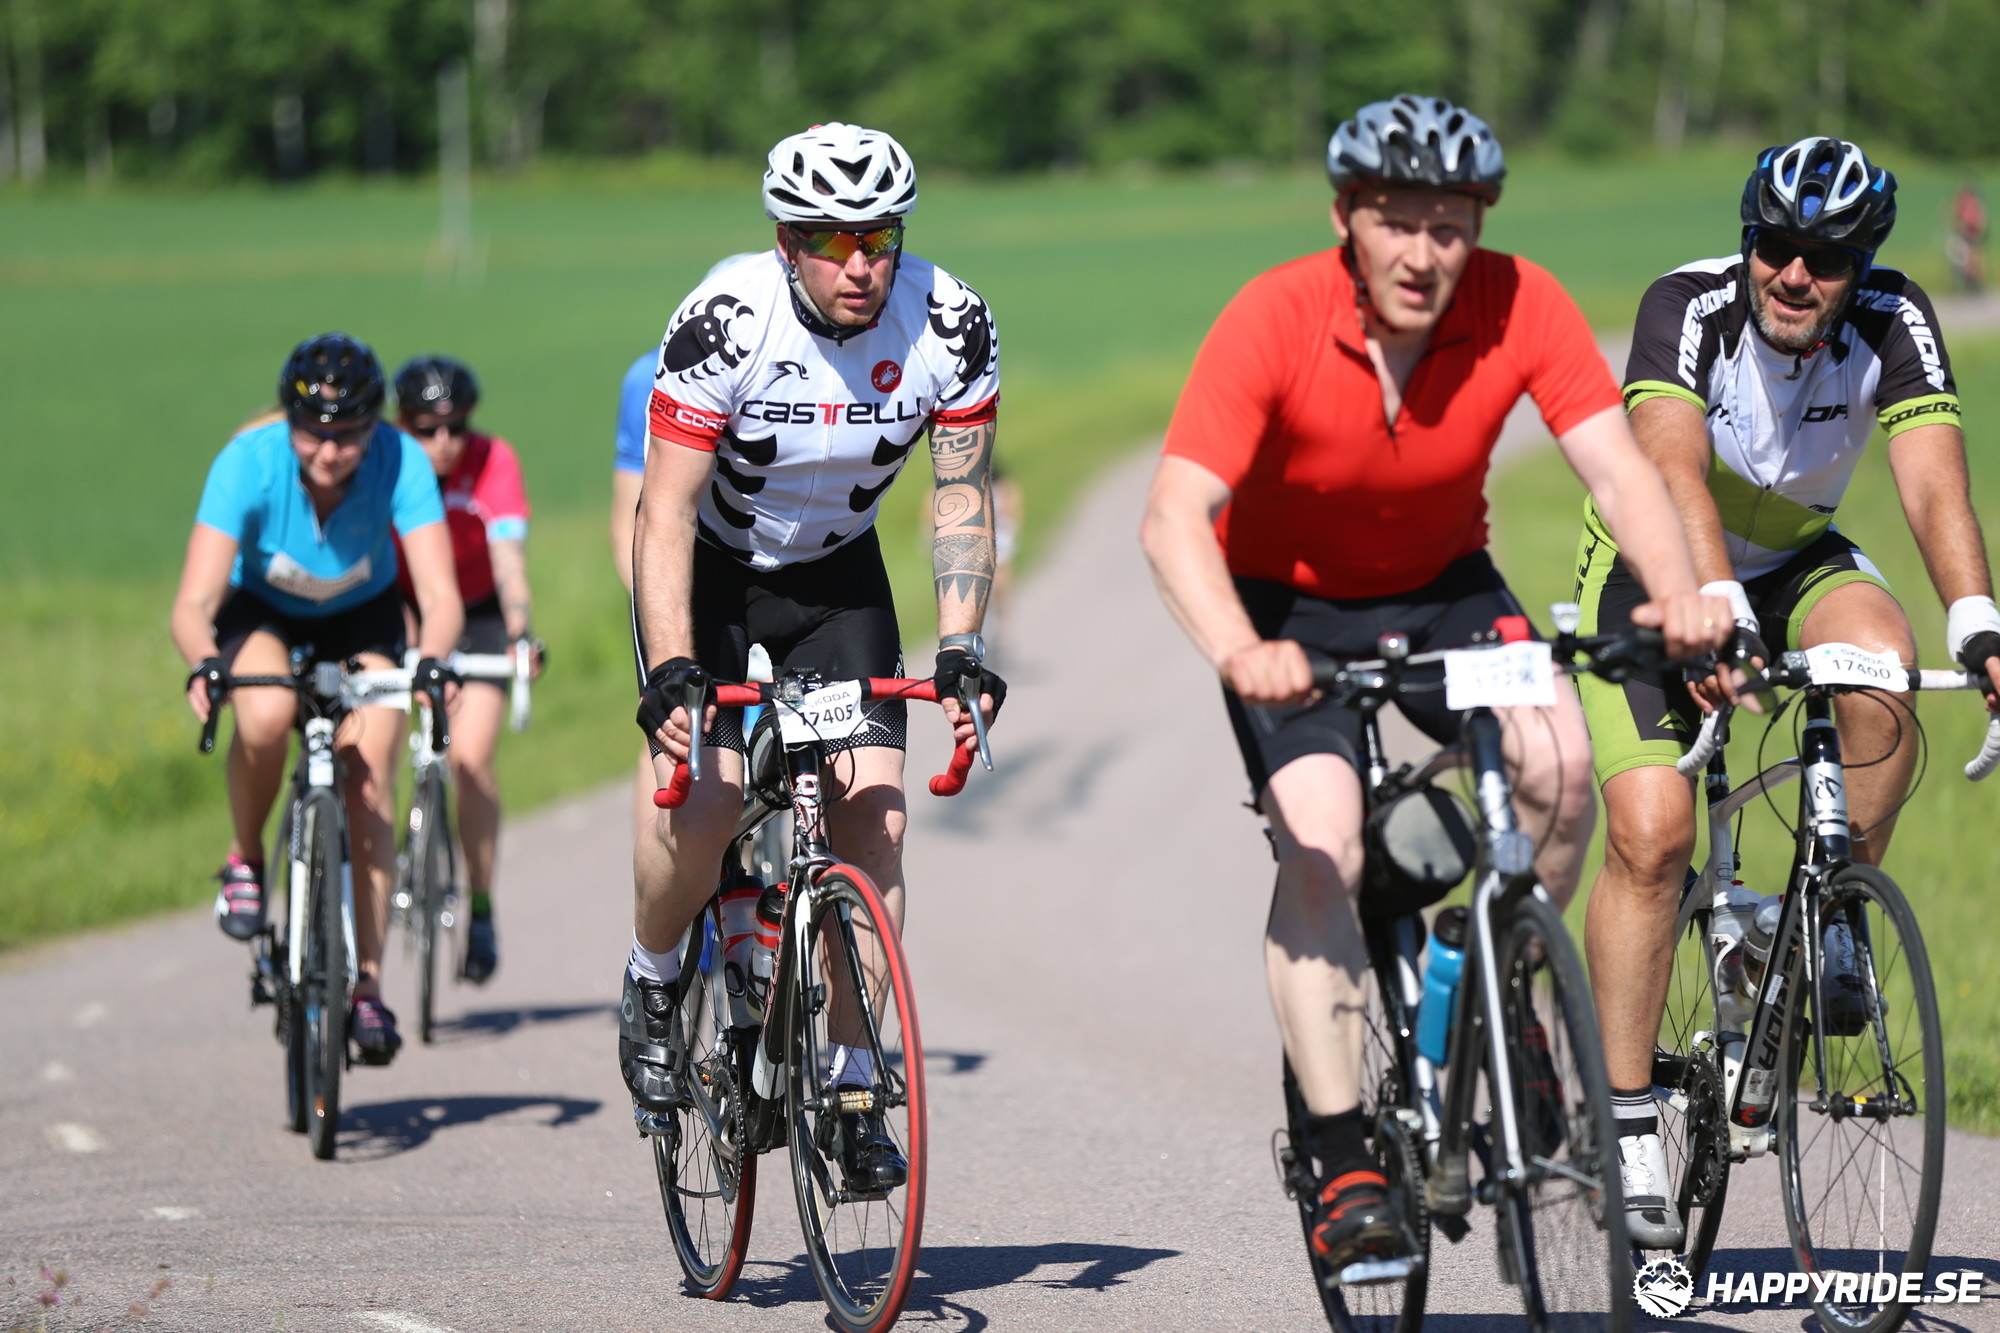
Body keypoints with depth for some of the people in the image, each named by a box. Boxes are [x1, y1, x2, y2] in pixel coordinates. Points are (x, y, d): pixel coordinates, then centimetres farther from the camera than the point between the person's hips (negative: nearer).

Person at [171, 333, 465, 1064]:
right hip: (261, 613, -1)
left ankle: (368, 985, -9)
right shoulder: (248, 461, -32)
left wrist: (433, 658, -57)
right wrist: (203, 665, -58)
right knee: (266, 717, -33)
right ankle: (245, 859, -5)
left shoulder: (400, 462, -30)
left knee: (370, 777, -17)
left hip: (362, 619, 1)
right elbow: (194, 602, -37)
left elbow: (440, 593, -35)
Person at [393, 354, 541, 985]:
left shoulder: (493, 462, -23)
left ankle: (481, 910, -5)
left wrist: (521, 633, -48)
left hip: (476, 615, -2)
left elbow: (509, 556, -32)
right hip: (397, 609, 2)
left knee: (470, 761, -16)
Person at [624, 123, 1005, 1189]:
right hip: (710, 571, -3)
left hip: (837, 575, 3)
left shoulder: (950, 324, -20)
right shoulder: (727, 322, -29)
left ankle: (852, 1087, -2)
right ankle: (652, 983, 9)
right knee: (705, 801, -22)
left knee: (874, 817, -12)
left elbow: (963, 501, -12)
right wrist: (669, 673, -39)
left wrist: (959, 645, -25)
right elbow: (665, 511, -28)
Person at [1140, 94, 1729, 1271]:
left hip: (1442, 587, 2)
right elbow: (1177, 517, -34)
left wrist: (1681, 594, -44)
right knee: (1321, 846, -22)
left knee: (1557, 761, -24)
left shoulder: (1521, 305, -20)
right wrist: (1241, 655, -52)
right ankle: (1344, 1164, -16)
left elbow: (1619, 468, -24)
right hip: (1289, 598, -2)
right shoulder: (1275, 320, -27)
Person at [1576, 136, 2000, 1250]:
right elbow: (1679, 476, -42)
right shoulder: (1689, 308, -28)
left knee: (1881, 665, -32)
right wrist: (1716, 613, -59)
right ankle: (1627, 1127, -10)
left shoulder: (1895, 322, -21)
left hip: (1794, 560, 2)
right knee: (1652, 834, -19)